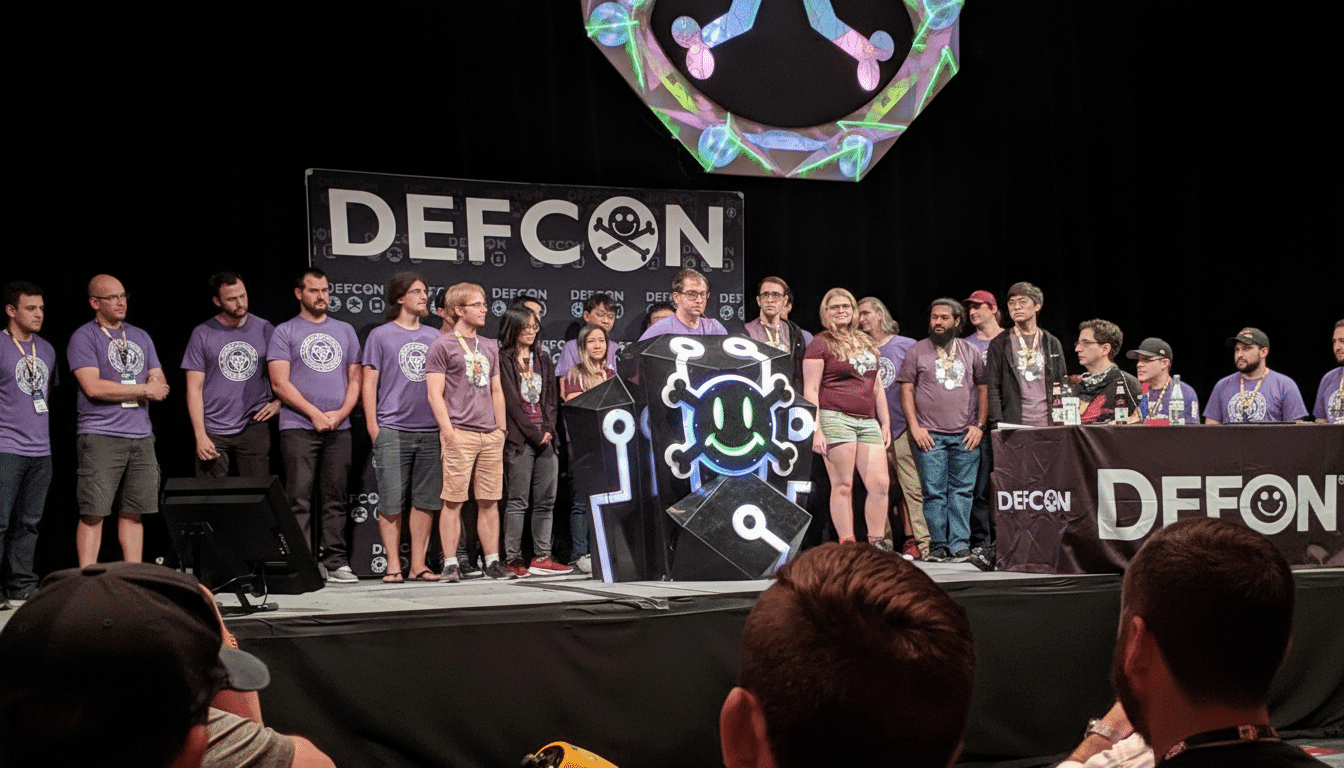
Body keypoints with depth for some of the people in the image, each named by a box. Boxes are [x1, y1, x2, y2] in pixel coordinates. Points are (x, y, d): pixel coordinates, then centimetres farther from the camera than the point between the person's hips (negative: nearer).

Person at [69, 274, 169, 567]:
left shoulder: (140, 337, 19)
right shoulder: (84, 337, 0)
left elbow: (161, 387, 15)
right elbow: (93, 387, -12)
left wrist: (117, 391, -5)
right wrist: (144, 390, -6)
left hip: (141, 436, 5)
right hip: (100, 436, -5)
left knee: (133, 511, 7)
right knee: (93, 513, -7)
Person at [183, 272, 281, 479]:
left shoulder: (264, 329, 7)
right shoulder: (203, 334, 2)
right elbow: (194, 388, 0)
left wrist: (279, 402, 2)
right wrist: (200, 435, -8)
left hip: (254, 427, 1)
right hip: (214, 431, -1)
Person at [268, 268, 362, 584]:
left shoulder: (345, 330, 17)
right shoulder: (284, 332, 5)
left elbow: (355, 378, 14)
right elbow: (280, 383, -3)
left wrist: (341, 413, -3)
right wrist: (315, 414, -10)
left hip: (339, 428, 4)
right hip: (298, 427, -3)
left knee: (335, 498, 4)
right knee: (299, 498, -6)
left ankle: (337, 563, 7)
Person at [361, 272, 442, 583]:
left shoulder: (434, 336, 15)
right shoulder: (380, 335, 4)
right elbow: (369, 383, 2)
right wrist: (373, 428, -6)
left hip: (430, 431, 4)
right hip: (393, 430, -4)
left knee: (425, 500, 4)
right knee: (391, 502, -4)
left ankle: (418, 564, 11)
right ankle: (393, 565, 3)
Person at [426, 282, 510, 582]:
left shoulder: (490, 347, 19)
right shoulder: (442, 345, 0)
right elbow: (435, 394, -5)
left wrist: (502, 428, 13)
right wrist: (449, 432, -12)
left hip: (491, 436, 6)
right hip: (460, 435, -5)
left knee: (490, 501, 6)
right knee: (454, 501, -5)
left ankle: (493, 562, 10)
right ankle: (450, 565, -1)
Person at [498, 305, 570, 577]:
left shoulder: (543, 358, 18)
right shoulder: (504, 360, -2)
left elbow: (552, 397, 15)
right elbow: (511, 401, -8)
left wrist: (548, 429, 0)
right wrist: (535, 433, -10)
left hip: (545, 438, 6)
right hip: (519, 439, -6)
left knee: (546, 500, 4)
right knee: (518, 501, -6)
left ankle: (541, 557, 8)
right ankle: (513, 559, -2)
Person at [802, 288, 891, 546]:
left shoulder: (867, 343, 21)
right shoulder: (820, 344, 1)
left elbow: (877, 387, 24)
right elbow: (810, 390, -4)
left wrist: (885, 422, 16)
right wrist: (815, 430, -12)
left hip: (868, 421, 6)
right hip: (835, 418, -6)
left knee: (880, 484, -2)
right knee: (843, 486, -5)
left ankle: (875, 545, 6)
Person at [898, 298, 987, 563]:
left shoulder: (970, 352, 12)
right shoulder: (917, 352, 7)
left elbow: (984, 389, 13)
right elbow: (906, 390, 4)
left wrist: (979, 425, 3)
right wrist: (914, 427, -4)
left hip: (966, 435, 1)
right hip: (929, 435, -1)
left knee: (962, 491, -1)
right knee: (934, 492, -3)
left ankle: (960, 545, 1)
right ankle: (938, 546, 3)